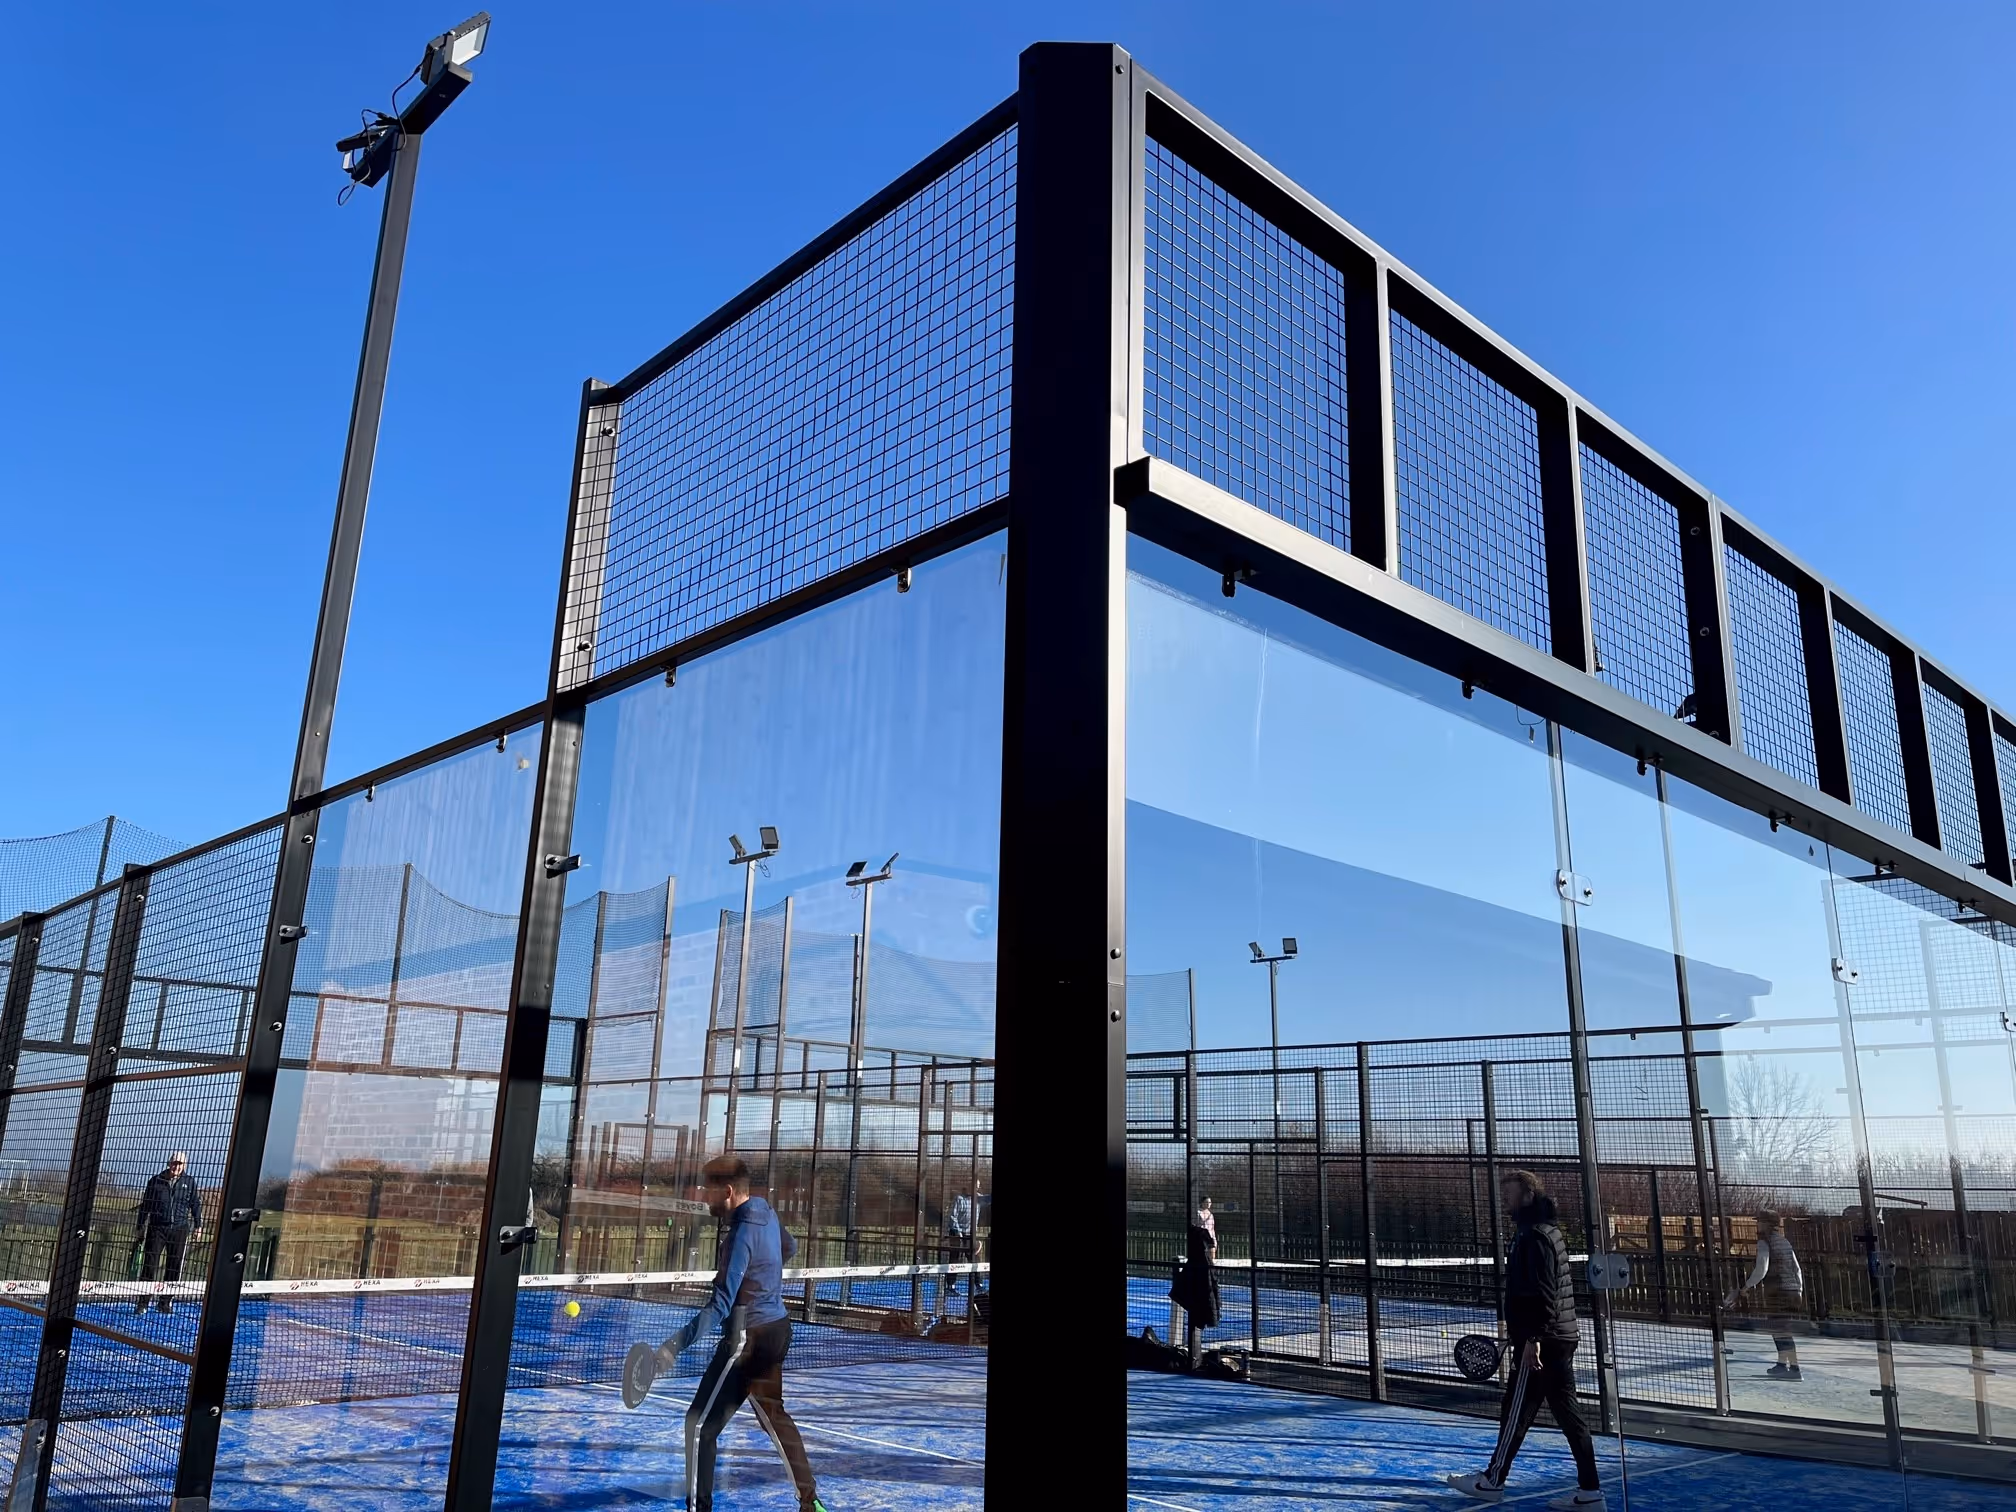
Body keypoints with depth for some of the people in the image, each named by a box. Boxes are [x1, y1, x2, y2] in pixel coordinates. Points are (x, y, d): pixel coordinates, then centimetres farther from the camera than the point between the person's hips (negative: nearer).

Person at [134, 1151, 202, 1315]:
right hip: (157, 1228, -1)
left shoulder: (189, 1182, 6)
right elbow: (145, 1205, 9)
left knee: (174, 1267, 3)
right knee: (149, 1265, -4)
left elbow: (196, 1204, 11)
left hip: (180, 1229, 1)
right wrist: (139, 1228, 8)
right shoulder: (155, 1180, 4)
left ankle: (165, 1302, 12)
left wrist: (198, 1226, 8)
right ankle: (142, 1303, 3)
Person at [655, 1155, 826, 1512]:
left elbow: (721, 1304, -28)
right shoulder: (766, 1214, 3)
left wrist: (678, 1342, -32)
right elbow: (790, 1247, 25)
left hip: (749, 1339, -10)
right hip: (776, 1329, 10)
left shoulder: (741, 1234, -23)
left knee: (700, 1424, -1)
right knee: (774, 1416, 23)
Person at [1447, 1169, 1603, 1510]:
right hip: (1562, 1338, 10)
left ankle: (1492, 1481, 13)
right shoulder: (1548, 1230, 15)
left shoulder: (1534, 1236, -16)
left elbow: (1543, 1293, -23)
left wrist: (1533, 1338, -25)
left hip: (1542, 1341, -10)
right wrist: (1518, 1328, 24)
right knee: (1567, 1412, 10)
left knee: (1516, 1412, 2)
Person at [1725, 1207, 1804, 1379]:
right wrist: (1799, 1290, 24)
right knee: (1780, 1329, 17)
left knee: (1781, 1330, -8)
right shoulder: (1784, 1242, 15)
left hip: (1777, 1292, -8)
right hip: (1792, 1290, 8)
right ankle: (1782, 1364, 25)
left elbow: (1761, 1270, -17)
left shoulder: (1764, 1242, -9)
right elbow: (1797, 1269, 18)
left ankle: (1794, 1367, -13)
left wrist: (1747, 1286, -7)